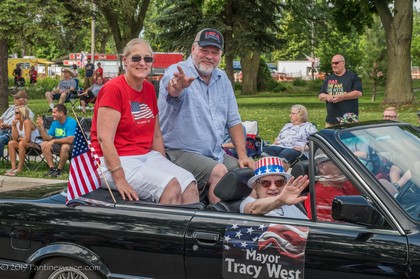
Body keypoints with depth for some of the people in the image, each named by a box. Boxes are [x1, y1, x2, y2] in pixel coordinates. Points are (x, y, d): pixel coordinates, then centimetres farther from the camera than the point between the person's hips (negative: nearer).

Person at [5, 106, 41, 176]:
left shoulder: (27, 122, -20)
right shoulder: (18, 122, 5)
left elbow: (27, 139, -26)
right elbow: (14, 138, -3)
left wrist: (19, 138, -5)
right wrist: (13, 126, -9)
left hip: (36, 145, -9)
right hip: (26, 143, 9)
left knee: (22, 143, -33)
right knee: (11, 143, -5)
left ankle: (20, 168, -22)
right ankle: (13, 167, -12)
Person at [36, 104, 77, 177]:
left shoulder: (71, 122, -19)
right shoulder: (55, 123, 5)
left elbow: (70, 140, -30)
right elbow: (47, 138, 2)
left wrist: (54, 141, -28)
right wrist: (41, 126, -9)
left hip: (72, 146, -7)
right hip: (59, 145, 7)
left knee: (65, 146, -38)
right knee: (44, 144, -9)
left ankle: (59, 170, -19)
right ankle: (52, 168, -11)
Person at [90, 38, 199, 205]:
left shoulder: (150, 89, 12)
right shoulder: (113, 89, -11)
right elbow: (104, 138, -18)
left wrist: (164, 165, 5)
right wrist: (120, 180, -23)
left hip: (147, 156, 7)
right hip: (116, 160, -7)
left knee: (189, 185, -15)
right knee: (170, 186, -26)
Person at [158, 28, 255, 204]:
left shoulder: (222, 79, 12)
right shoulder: (176, 72, -8)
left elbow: (233, 120, 14)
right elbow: (172, 89, -34)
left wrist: (242, 155, 5)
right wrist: (177, 86, -59)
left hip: (216, 154, 7)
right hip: (181, 152, -7)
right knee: (219, 172, -29)